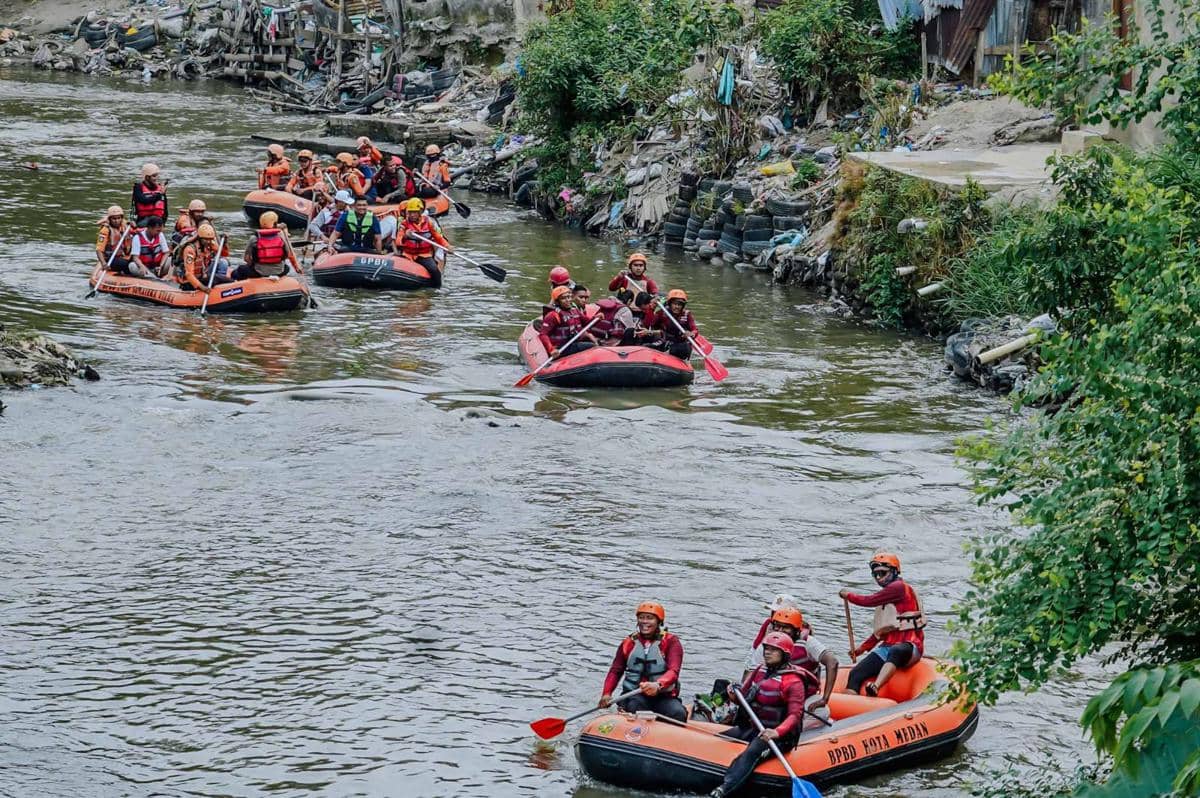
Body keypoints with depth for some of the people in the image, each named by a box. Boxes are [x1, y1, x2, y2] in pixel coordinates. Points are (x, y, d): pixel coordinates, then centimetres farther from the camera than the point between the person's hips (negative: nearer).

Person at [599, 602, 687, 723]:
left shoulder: (671, 642, 1)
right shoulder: (629, 643, 12)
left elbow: (673, 671, -16)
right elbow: (615, 671, 14)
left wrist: (658, 685, -39)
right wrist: (606, 694, -7)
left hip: (664, 696, -1)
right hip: (634, 696, 1)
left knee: (678, 714, -31)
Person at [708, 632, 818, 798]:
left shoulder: (794, 682, -12)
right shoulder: (761, 671, 11)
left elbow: (795, 715, -20)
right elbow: (745, 700, 16)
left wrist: (776, 732, -37)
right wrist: (735, 696, -9)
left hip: (778, 735, -9)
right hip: (750, 728, 9)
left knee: (753, 752, -35)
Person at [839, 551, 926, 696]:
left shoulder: (899, 587, -4)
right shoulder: (886, 594, 24)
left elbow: (869, 601, -7)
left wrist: (848, 595, 11)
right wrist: (863, 648, 26)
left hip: (908, 647, -8)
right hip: (887, 647, 8)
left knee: (895, 652, -44)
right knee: (855, 674, -14)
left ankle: (875, 688, -64)